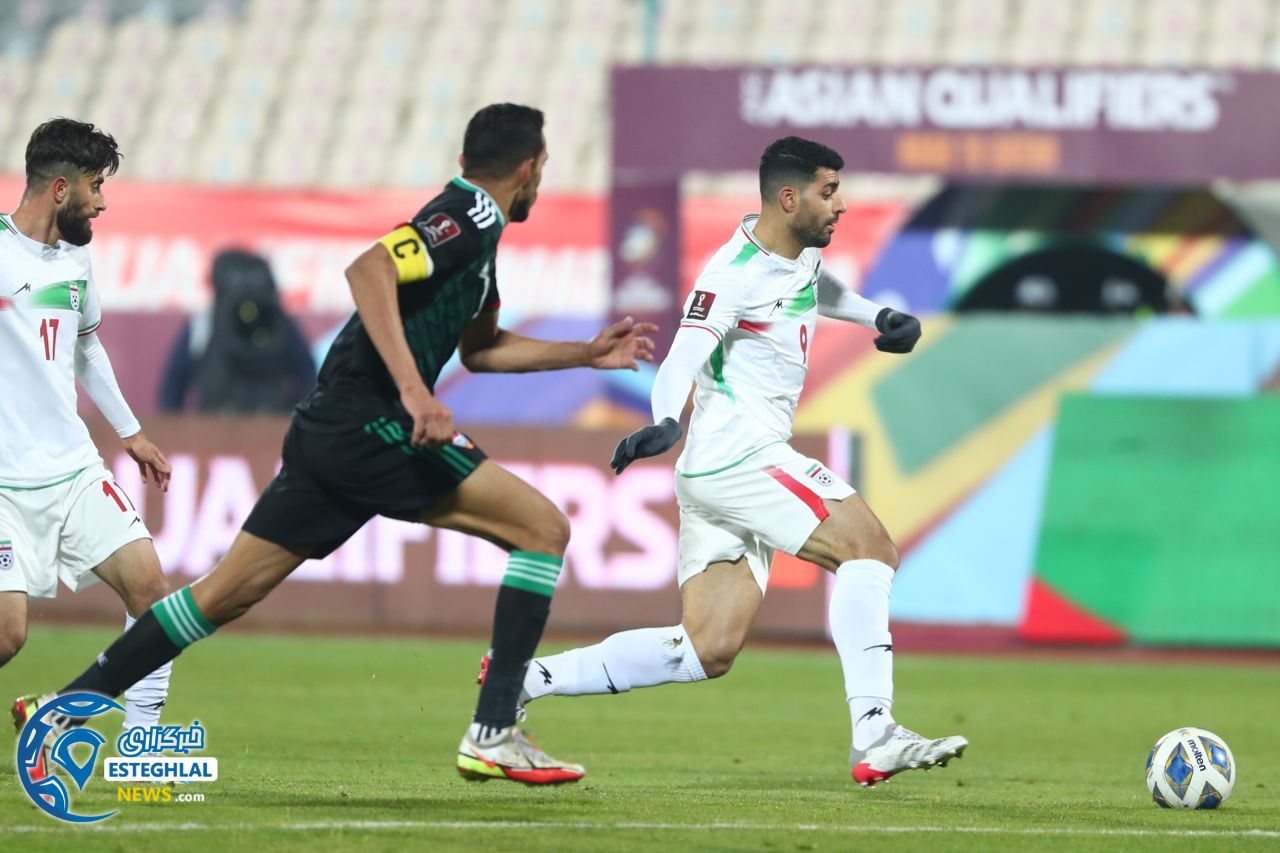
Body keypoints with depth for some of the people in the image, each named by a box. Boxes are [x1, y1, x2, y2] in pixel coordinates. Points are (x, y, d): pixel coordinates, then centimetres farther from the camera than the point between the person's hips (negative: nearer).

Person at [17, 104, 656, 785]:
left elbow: (479, 348, 33)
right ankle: (493, 734, -12)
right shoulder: (472, 216, -9)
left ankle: (62, 708, 14)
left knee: (227, 592, 12)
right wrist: (413, 388, -30)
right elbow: (368, 270, -25)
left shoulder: (473, 225, 21)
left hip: (329, 433, 10)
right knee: (543, 528, -7)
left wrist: (587, 354, 31)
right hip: (370, 423, -10)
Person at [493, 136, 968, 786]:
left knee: (709, 650, 2)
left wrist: (879, 317, 25)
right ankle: (873, 736, -25)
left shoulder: (801, 250, 14)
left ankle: (522, 678, 3)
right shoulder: (738, 272, -14)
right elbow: (683, 357, -24)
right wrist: (665, 421, -43)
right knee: (867, 545, -19)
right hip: (737, 456, -10)